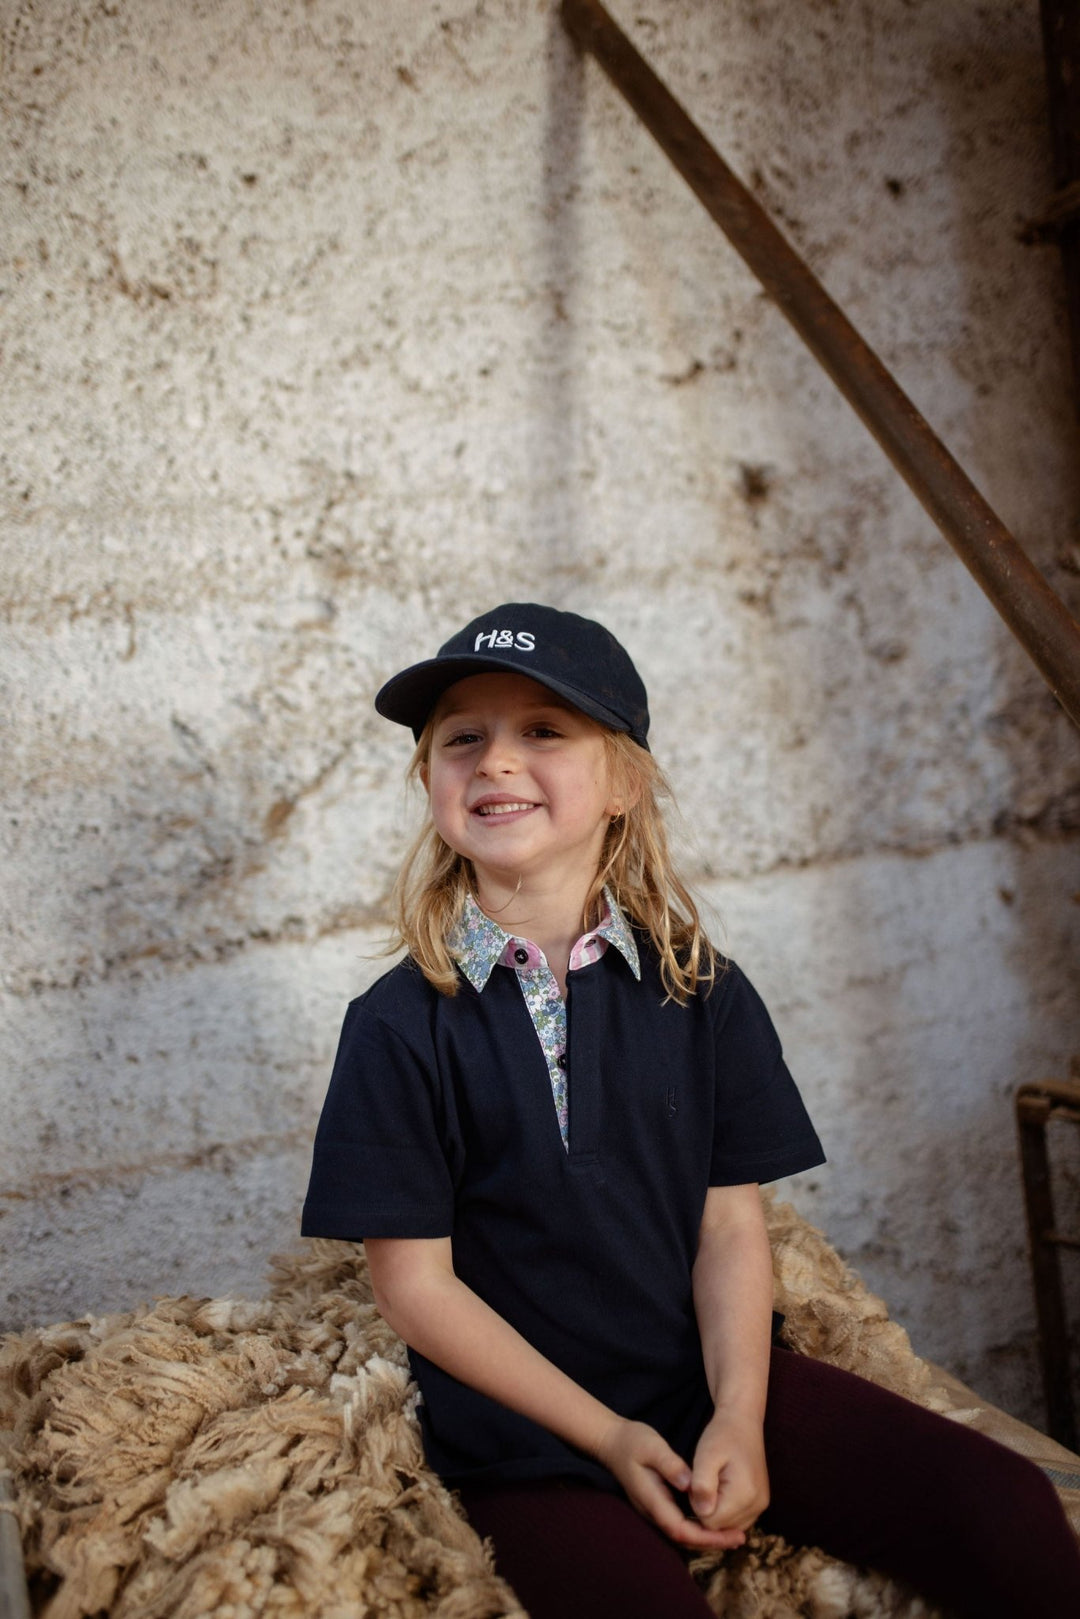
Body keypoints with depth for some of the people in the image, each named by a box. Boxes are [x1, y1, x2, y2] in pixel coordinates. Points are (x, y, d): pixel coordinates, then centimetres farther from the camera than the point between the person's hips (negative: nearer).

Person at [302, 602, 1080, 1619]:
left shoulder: (698, 989, 2)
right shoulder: (400, 1027, -6)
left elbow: (731, 1223, -1)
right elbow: (416, 1283, -7)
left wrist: (736, 1418, -15)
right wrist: (608, 1437, -12)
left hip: (715, 1385, 3)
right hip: (526, 1437, -2)